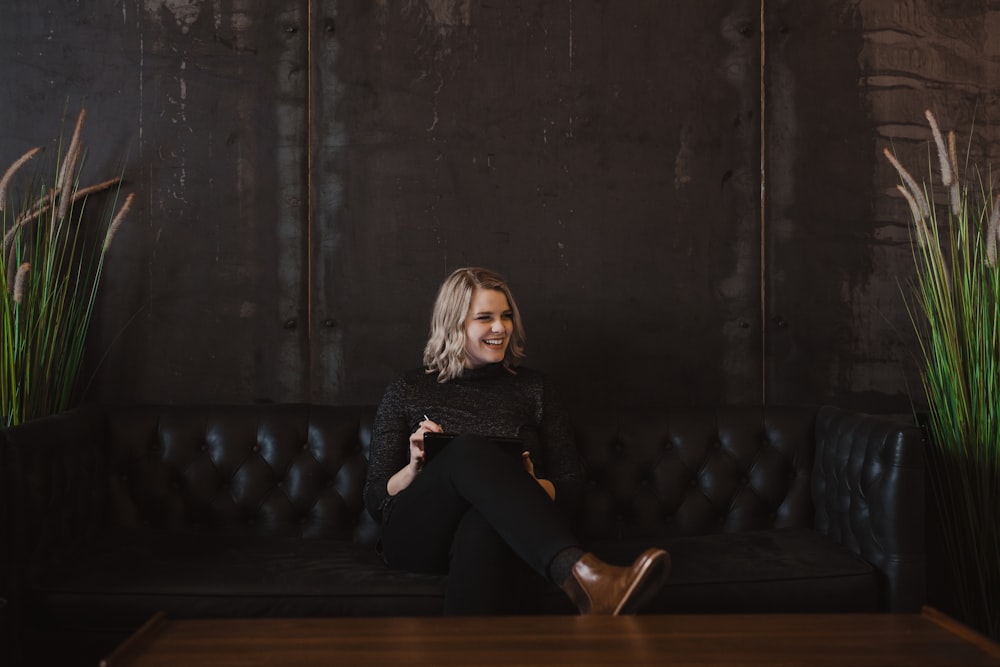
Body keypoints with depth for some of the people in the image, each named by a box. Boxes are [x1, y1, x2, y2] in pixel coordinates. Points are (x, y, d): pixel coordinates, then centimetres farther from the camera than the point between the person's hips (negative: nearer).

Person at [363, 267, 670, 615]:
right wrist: (415, 468, -10)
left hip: (493, 530, 1)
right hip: (418, 535, -1)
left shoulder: (531, 387, 20)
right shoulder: (407, 391, 15)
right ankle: (579, 573, -57)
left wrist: (525, 488, -8)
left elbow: (572, 484, 15)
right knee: (471, 449, -35)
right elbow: (375, 500, 12)